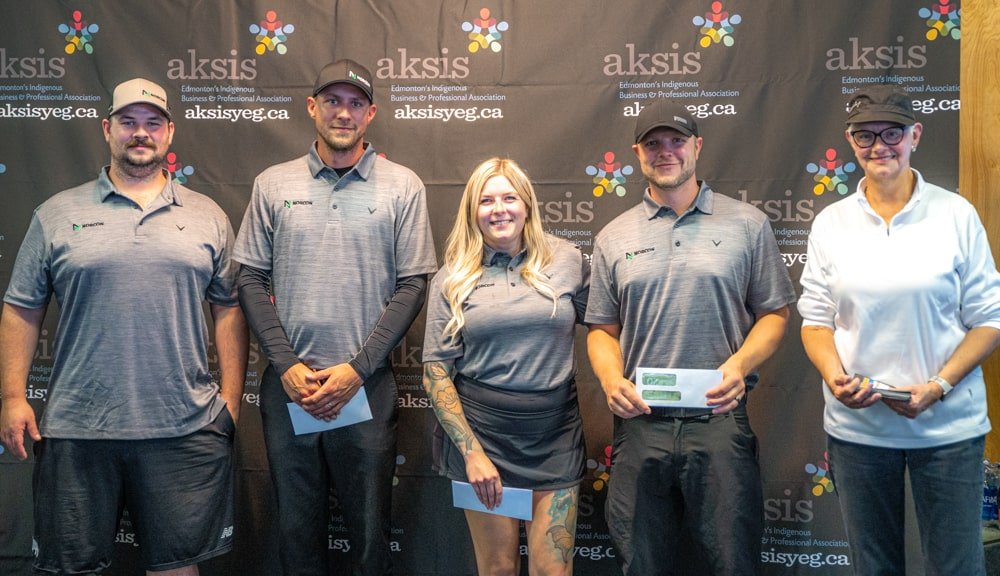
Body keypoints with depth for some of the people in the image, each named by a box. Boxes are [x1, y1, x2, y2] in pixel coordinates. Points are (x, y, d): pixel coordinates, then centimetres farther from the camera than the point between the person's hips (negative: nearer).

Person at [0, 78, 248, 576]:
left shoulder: (207, 216, 8)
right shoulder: (57, 214, 7)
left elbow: (229, 310, 7)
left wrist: (230, 399, 2)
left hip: (186, 428, 0)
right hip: (75, 429, 0)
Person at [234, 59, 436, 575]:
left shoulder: (402, 186, 1)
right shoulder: (273, 184, 6)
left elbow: (412, 286, -2)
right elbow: (252, 281, 5)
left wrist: (356, 369, -10)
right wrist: (287, 366, -7)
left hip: (367, 385, -1)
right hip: (288, 385, 2)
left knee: (370, 532, 8)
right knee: (297, 529, 14)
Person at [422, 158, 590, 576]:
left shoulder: (567, 260, 2)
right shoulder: (454, 278, 1)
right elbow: (436, 370, -1)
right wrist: (471, 451, -9)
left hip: (556, 437, 1)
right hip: (482, 433, 0)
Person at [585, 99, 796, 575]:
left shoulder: (746, 224, 4)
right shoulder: (613, 238, 10)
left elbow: (774, 313, 5)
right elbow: (602, 329, 11)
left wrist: (739, 365, -13)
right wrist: (612, 379, -9)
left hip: (721, 423, -2)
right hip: (639, 424, 2)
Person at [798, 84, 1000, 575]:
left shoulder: (956, 215, -4)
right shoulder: (830, 223, 1)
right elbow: (816, 319, 4)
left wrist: (938, 386, -15)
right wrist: (834, 378, -15)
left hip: (948, 425, -1)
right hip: (856, 426, 2)